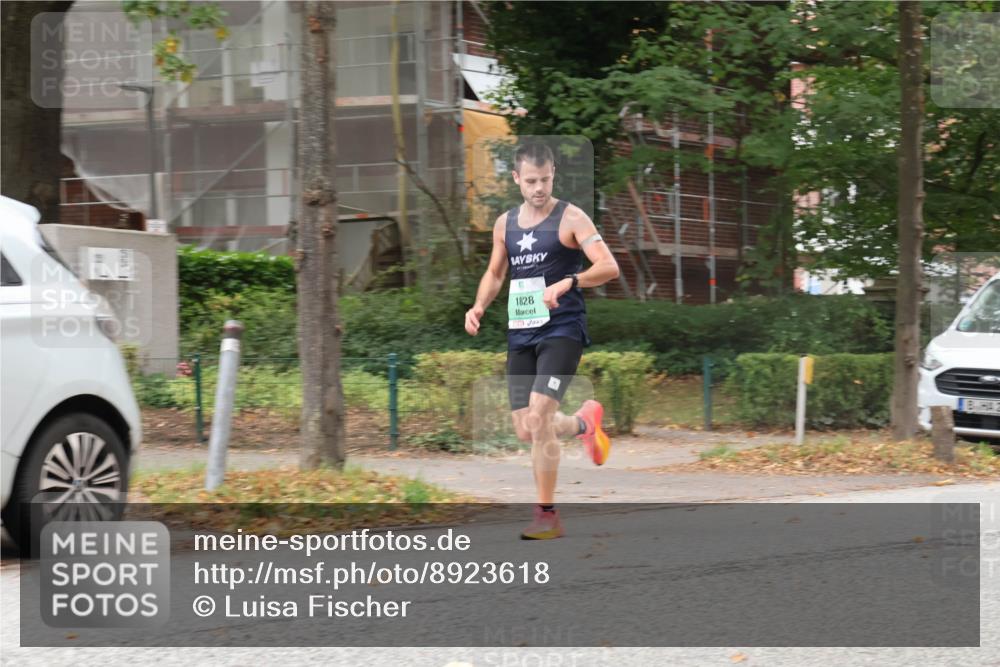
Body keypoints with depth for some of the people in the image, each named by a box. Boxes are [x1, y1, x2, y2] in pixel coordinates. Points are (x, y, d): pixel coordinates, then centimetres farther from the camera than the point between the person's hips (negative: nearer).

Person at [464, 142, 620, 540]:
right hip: (520, 332, 6)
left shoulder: (570, 218, -6)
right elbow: (495, 273, 24)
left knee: (538, 418, -19)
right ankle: (584, 422, 38)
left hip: (561, 330, -6)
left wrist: (567, 283, -30)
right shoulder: (505, 223, 11)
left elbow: (609, 267, -15)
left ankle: (548, 516, -9)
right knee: (525, 432, 4)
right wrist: (479, 306, 4)